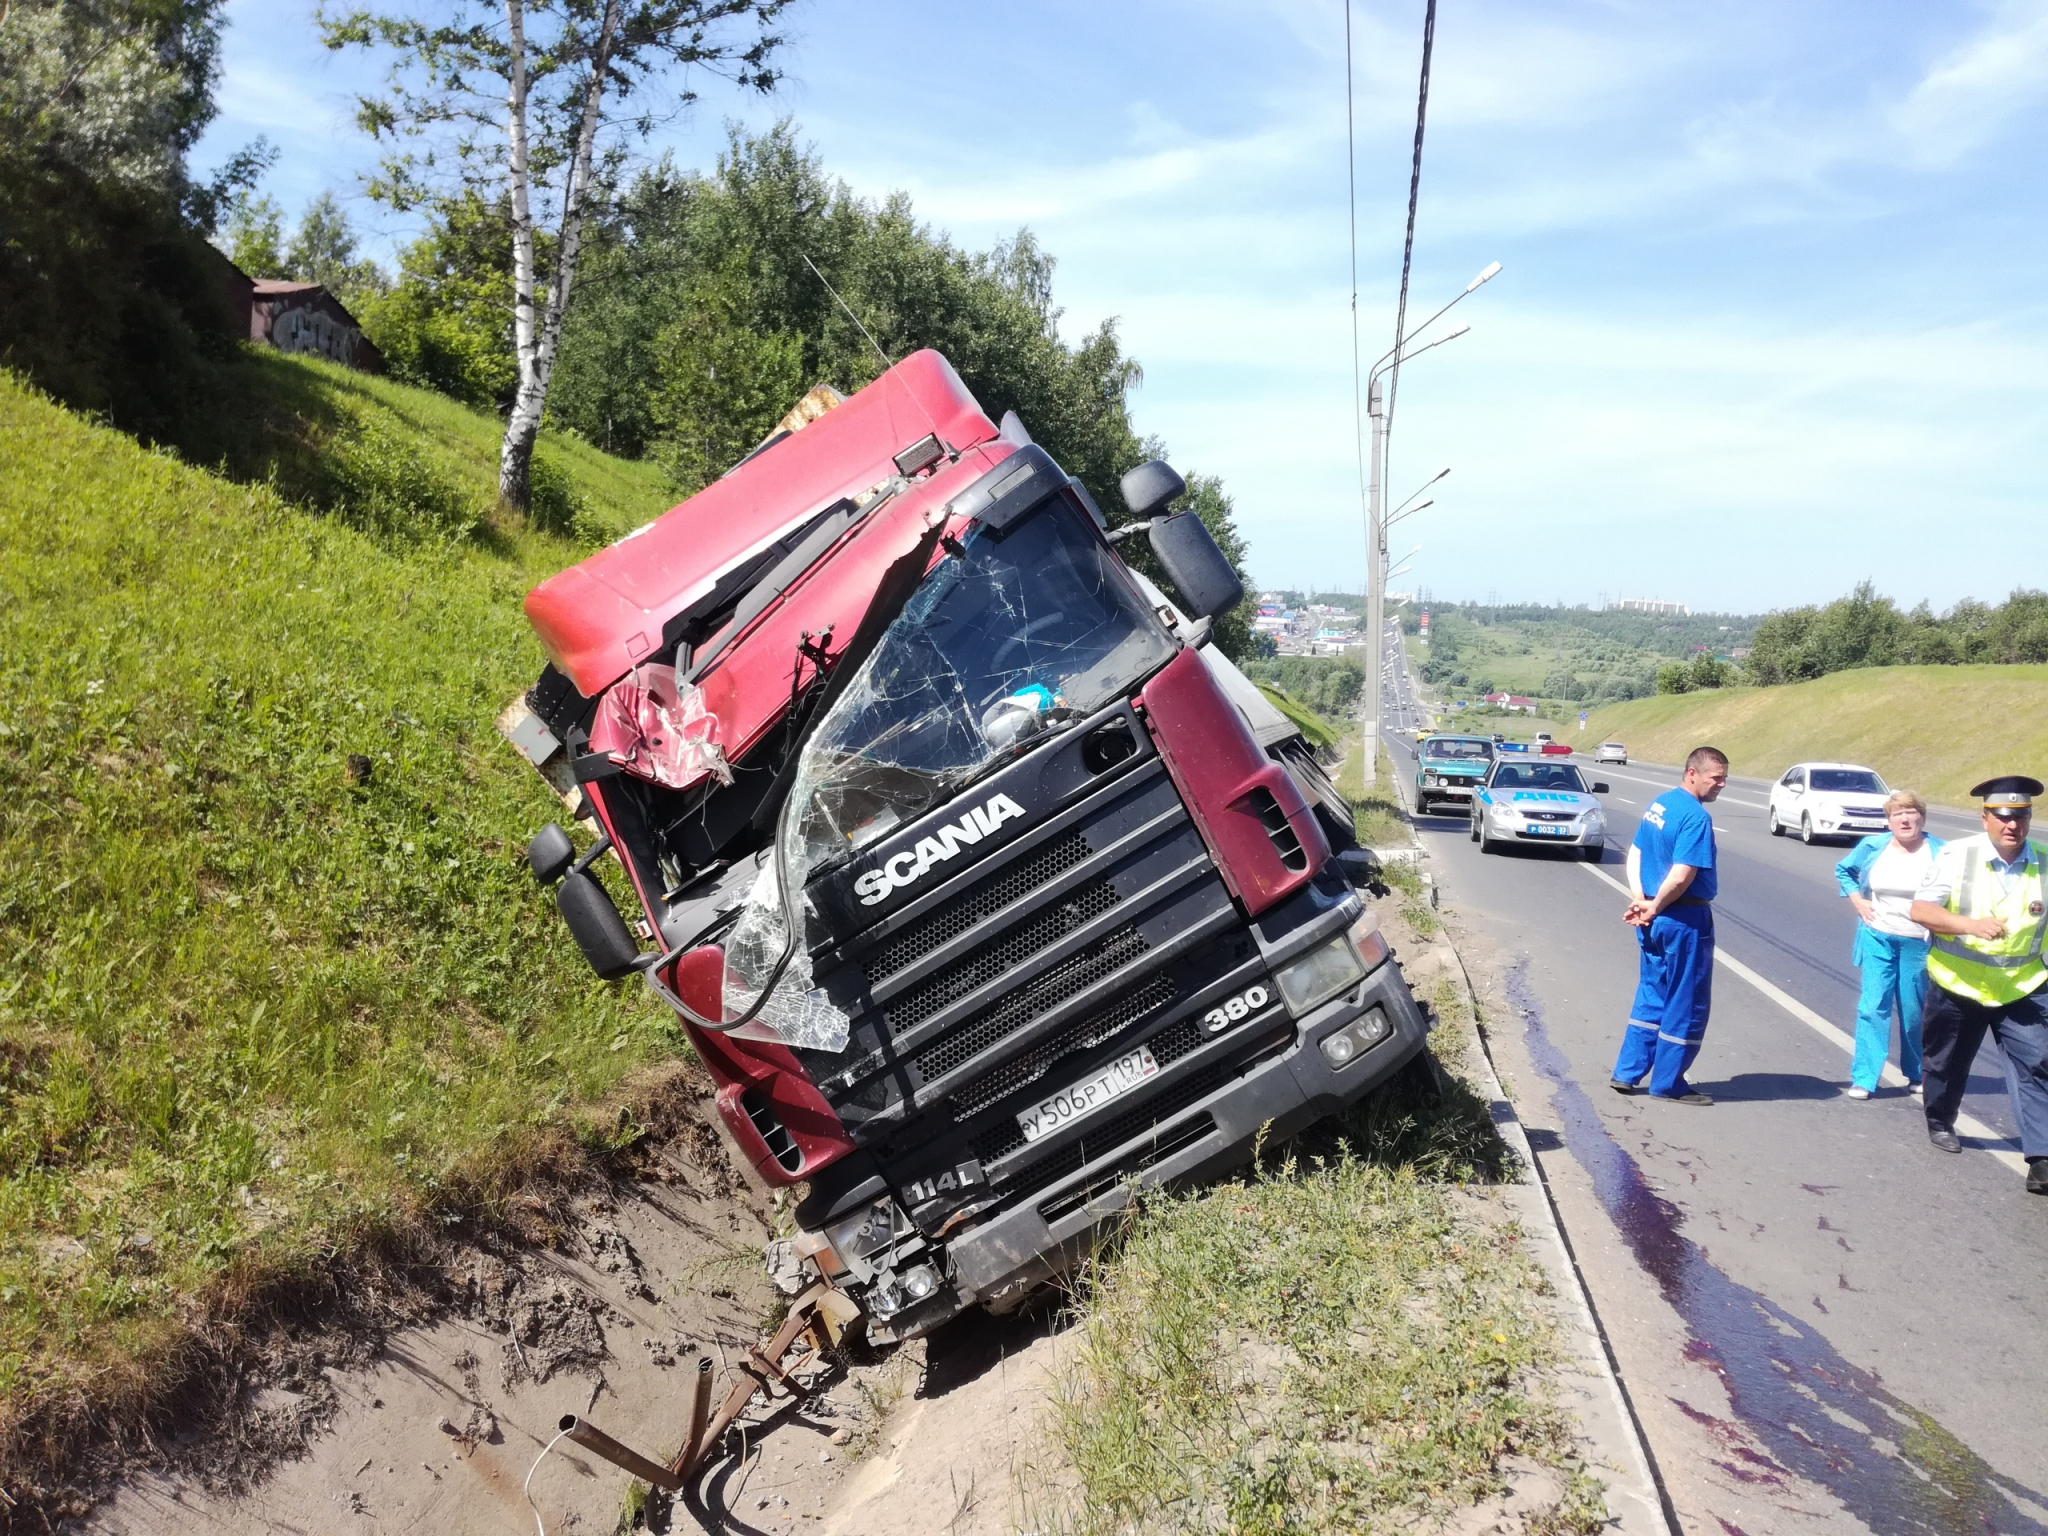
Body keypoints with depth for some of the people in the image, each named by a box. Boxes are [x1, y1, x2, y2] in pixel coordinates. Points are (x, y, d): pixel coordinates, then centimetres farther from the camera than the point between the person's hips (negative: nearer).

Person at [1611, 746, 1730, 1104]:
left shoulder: (1658, 804, 9)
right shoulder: (1696, 816, -19)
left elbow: (1634, 856, 12)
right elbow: (1681, 877, -25)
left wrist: (1640, 901, 2)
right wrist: (1654, 909, -11)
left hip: (1655, 920, 9)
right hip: (1684, 920, -9)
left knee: (1652, 998, 18)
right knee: (1686, 1005, 5)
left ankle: (1627, 1073, 22)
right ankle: (1668, 1084, 14)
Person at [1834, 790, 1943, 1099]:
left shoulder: (1940, 852, -6)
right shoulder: (1872, 847, 0)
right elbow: (1843, 870, 17)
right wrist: (1857, 901, 5)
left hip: (1919, 943, -1)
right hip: (1878, 938, 1)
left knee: (1915, 1012, 9)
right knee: (1873, 1007, -3)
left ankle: (1917, 1075, 27)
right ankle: (1864, 1079, 0)